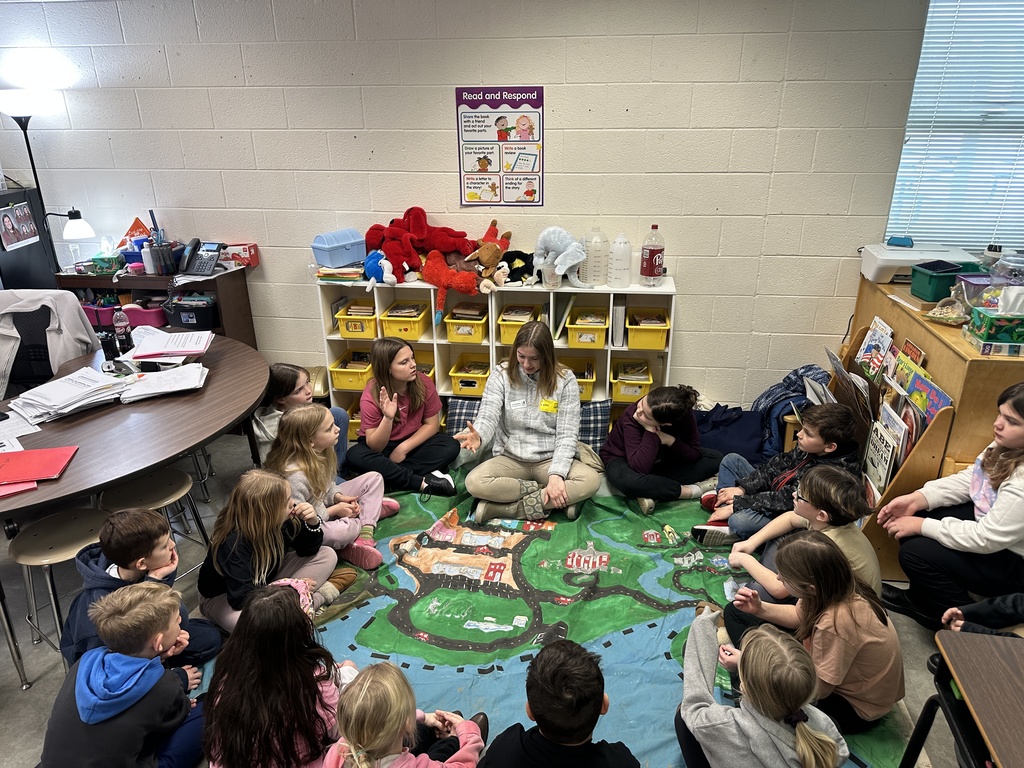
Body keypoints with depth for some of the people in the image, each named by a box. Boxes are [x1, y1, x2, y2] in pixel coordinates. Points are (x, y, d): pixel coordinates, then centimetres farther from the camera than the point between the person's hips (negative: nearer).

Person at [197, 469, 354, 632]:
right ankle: (319, 596, -21)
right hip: (223, 597, -6)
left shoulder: (278, 520, -17)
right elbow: (242, 598, -36)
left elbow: (307, 550, -3)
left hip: (266, 584, 6)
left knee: (327, 555, -3)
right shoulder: (233, 543, -35)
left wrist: (312, 523, -24)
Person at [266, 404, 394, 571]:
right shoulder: (294, 475, -33)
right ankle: (370, 510, -5)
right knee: (342, 532, -39)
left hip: (326, 503, 9)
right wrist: (335, 510, -20)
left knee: (374, 478, 4)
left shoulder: (318, 453, -8)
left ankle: (365, 536, -10)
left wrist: (338, 497, -11)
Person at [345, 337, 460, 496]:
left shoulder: (424, 383, -17)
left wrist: (403, 448, -18)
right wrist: (388, 418, -41)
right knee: (355, 456, -34)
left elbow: (431, 424, -6)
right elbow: (374, 448, -23)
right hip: (381, 446, -2)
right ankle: (423, 483, -31)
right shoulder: (371, 396, -22)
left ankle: (391, 475, -25)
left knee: (451, 446, -24)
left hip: (413, 442, 2)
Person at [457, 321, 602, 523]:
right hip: (511, 459, 0)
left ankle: (501, 508, -24)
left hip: (550, 459, 0)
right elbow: (488, 417, -15)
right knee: (474, 482, -30)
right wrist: (478, 436, -40)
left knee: (591, 480, -30)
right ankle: (555, 497, -17)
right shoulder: (501, 375, -4)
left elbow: (567, 434, -10)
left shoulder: (565, 380, -7)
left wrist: (556, 474, -24)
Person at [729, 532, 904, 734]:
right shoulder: (836, 587, -19)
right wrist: (760, 609, -14)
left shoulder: (836, 624, -41)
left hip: (856, 709, -7)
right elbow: (800, 616, 3)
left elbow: (817, 689, -27)